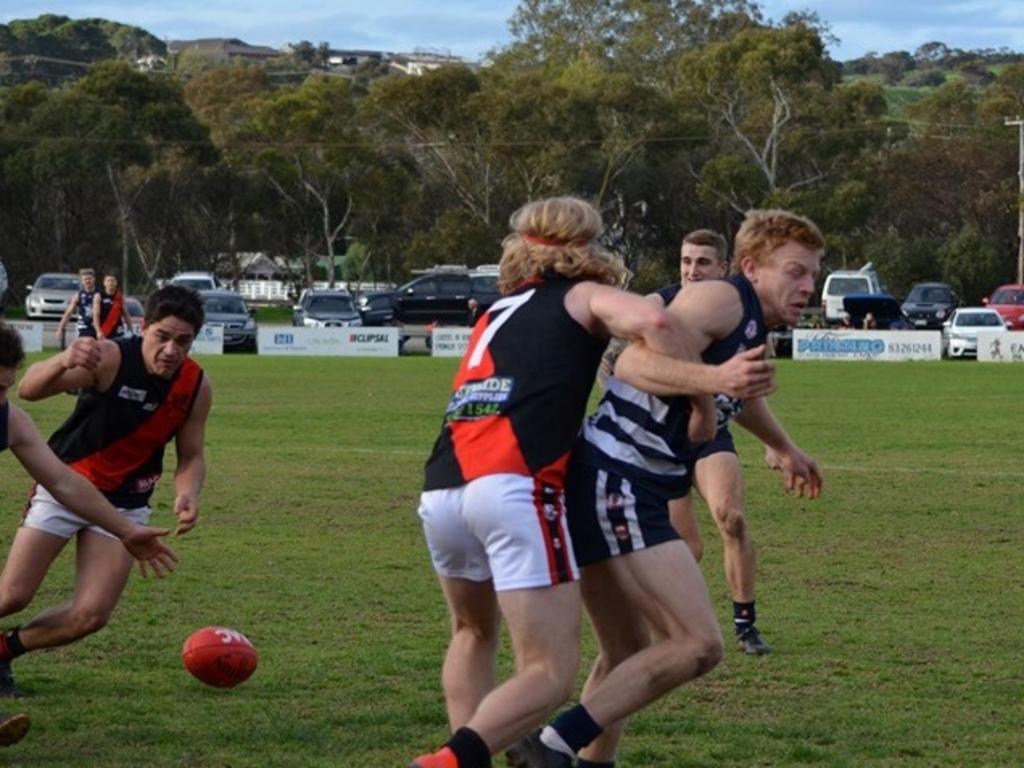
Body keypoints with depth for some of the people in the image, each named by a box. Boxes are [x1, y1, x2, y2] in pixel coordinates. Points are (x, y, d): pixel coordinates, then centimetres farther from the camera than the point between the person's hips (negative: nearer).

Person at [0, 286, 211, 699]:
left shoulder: (196, 386, -10)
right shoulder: (109, 358, -23)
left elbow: (191, 456, 2)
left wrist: (188, 494, -21)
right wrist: (63, 362, -55)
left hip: (124, 505, 4)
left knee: (90, 616, -6)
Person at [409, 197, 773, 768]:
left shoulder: (498, 312, 31)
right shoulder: (585, 297, 13)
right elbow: (653, 322, -8)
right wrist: (704, 384, 3)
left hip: (440, 491, 6)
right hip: (516, 487, -6)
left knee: (475, 634, 30)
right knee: (551, 674, -5)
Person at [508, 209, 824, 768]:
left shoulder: (753, 330, 21)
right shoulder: (722, 299, -9)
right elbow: (636, 363, -23)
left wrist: (782, 449, 62)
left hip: (609, 491, 11)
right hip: (615, 484, -11)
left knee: (628, 656, 19)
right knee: (698, 645, -16)